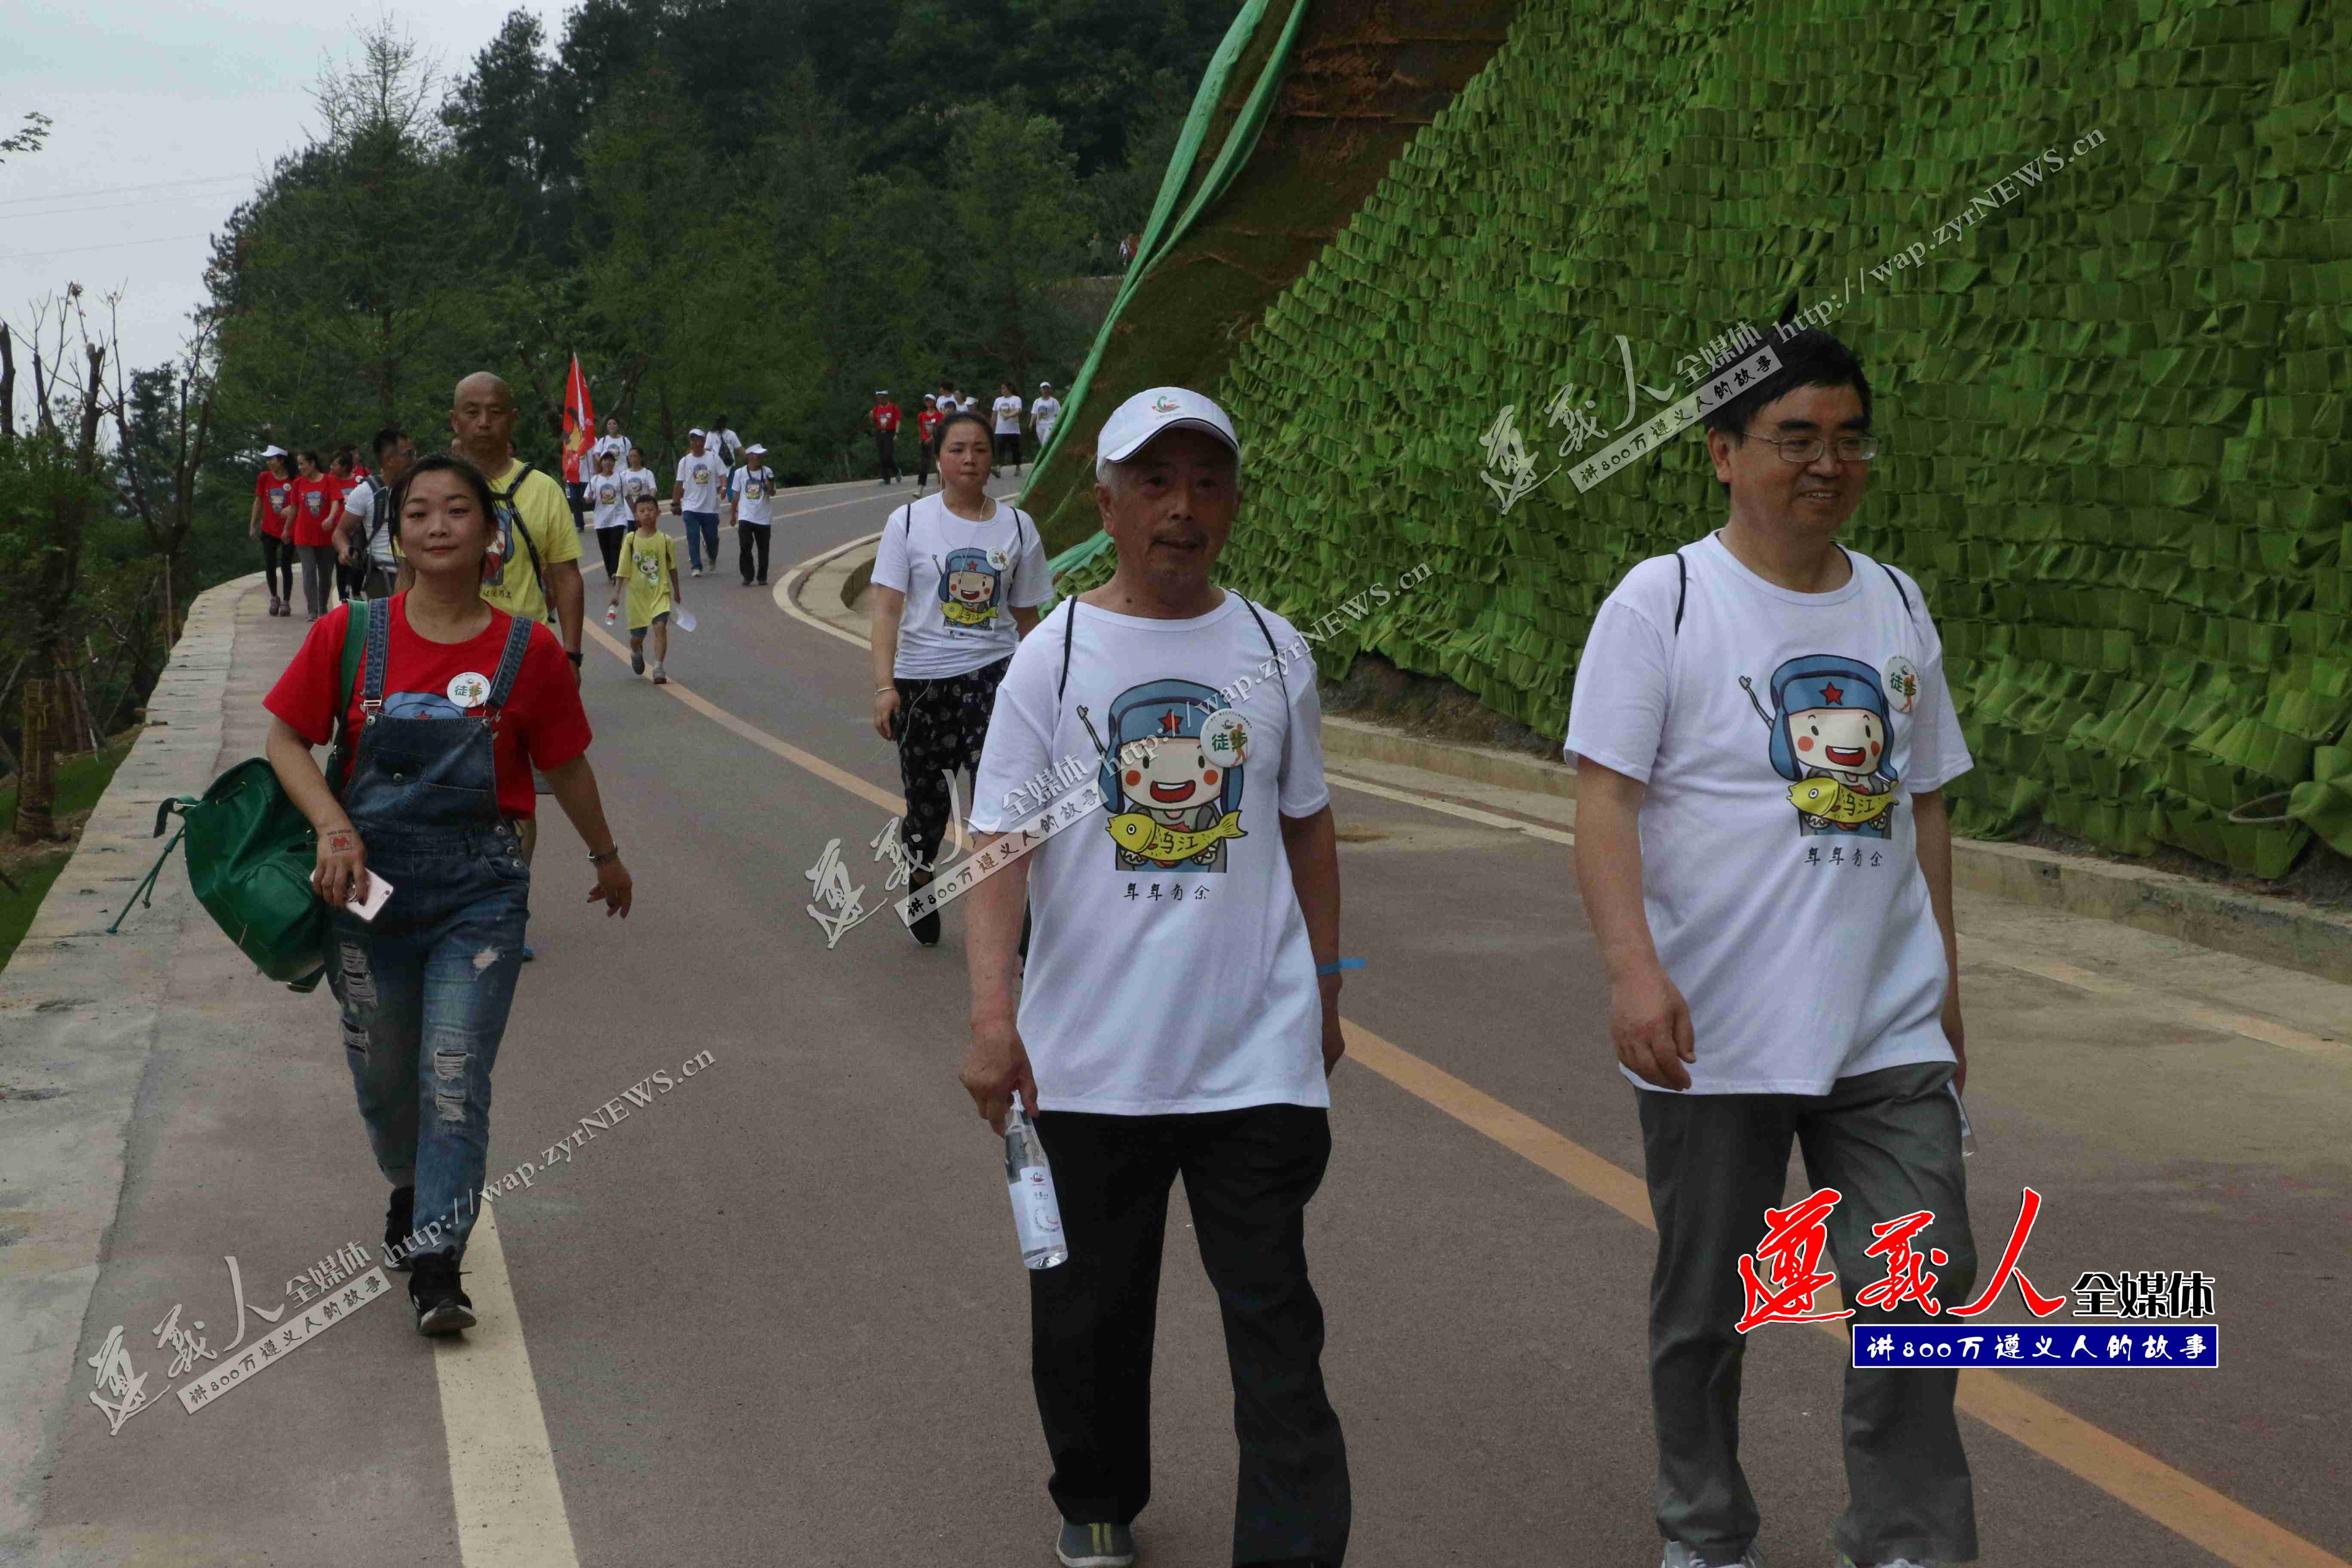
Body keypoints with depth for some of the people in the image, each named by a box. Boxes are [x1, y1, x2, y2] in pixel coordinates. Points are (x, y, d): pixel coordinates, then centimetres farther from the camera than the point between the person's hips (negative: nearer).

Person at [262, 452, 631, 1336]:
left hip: (480, 893, -2)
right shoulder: (350, 636, -3)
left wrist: (606, 856, 21)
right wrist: (335, 827, -16)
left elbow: (565, 766, 9)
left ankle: (437, 1265, -2)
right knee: (382, 1073, 15)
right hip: (369, 881, 2)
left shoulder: (527, 651, -4)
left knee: (456, 1078, -8)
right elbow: (287, 740, 1)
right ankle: (409, 1189, 45)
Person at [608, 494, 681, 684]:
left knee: (660, 626, -22)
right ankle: (637, 653, 46)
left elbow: (672, 568, 8)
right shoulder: (631, 539, -5)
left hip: (660, 592, -1)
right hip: (637, 594, 1)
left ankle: (659, 669, -19)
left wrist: (677, 591, 16)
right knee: (637, 637, 10)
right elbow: (623, 569, -6)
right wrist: (616, 592, -14)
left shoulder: (665, 540, -4)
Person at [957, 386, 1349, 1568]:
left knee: (1274, 1317, -2)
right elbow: (1002, 842, -8)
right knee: (1090, 1309, 14)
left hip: (1257, 1051, 0)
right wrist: (993, 1015, -20)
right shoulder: (1054, 658, -2)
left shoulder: (1271, 650, 4)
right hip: (1090, 1056, 0)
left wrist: (1324, 994, 16)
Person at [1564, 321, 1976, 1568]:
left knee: (1922, 1291, -3)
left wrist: (1942, 991, 16)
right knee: (1706, 1307, 11)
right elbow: (1603, 800, -13)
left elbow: (1922, 805, 16)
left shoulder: (1895, 605, 10)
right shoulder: (1662, 603, -6)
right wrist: (1634, 967, -26)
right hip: (1712, 1036, -3)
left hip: (1888, 1039, 4)